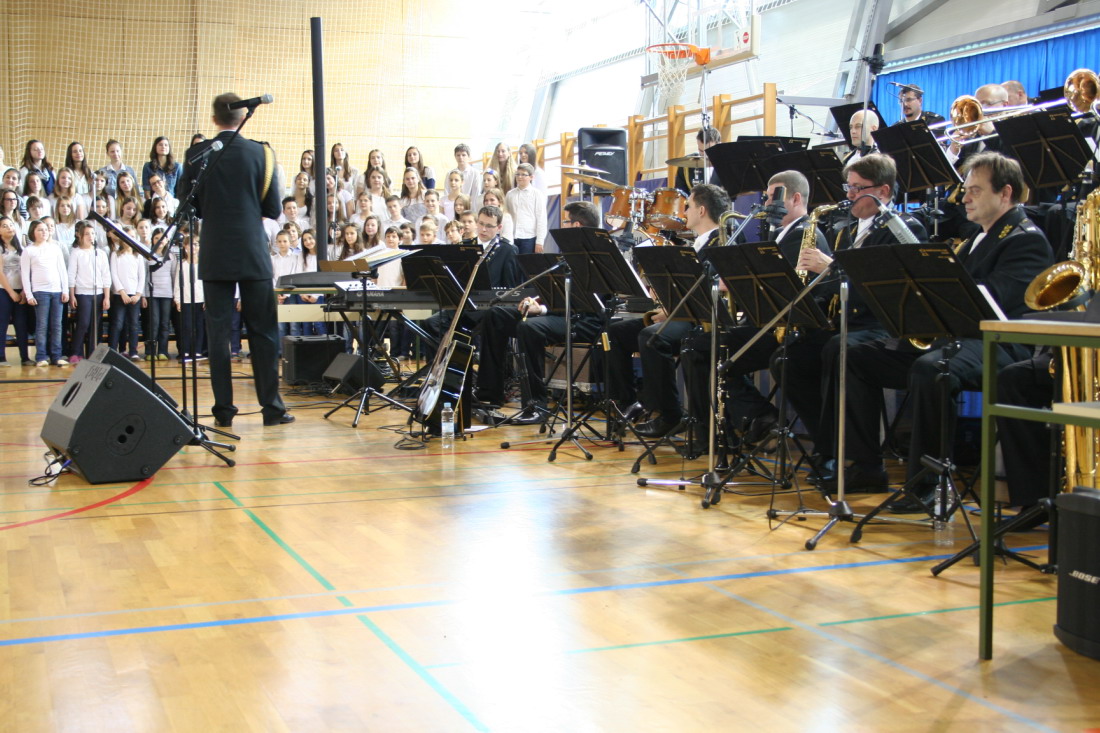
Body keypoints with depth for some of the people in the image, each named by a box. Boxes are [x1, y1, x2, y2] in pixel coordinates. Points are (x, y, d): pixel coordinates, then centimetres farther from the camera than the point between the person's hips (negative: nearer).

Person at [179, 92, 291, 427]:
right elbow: (273, 209, -1)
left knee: (218, 333, 5)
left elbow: (189, 206, 4)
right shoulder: (261, 153, -3)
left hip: (215, 256, 1)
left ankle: (223, 409, 6)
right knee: (263, 333, 6)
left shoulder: (196, 154, -2)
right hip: (253, 254, 0)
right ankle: (271, 407, 6)